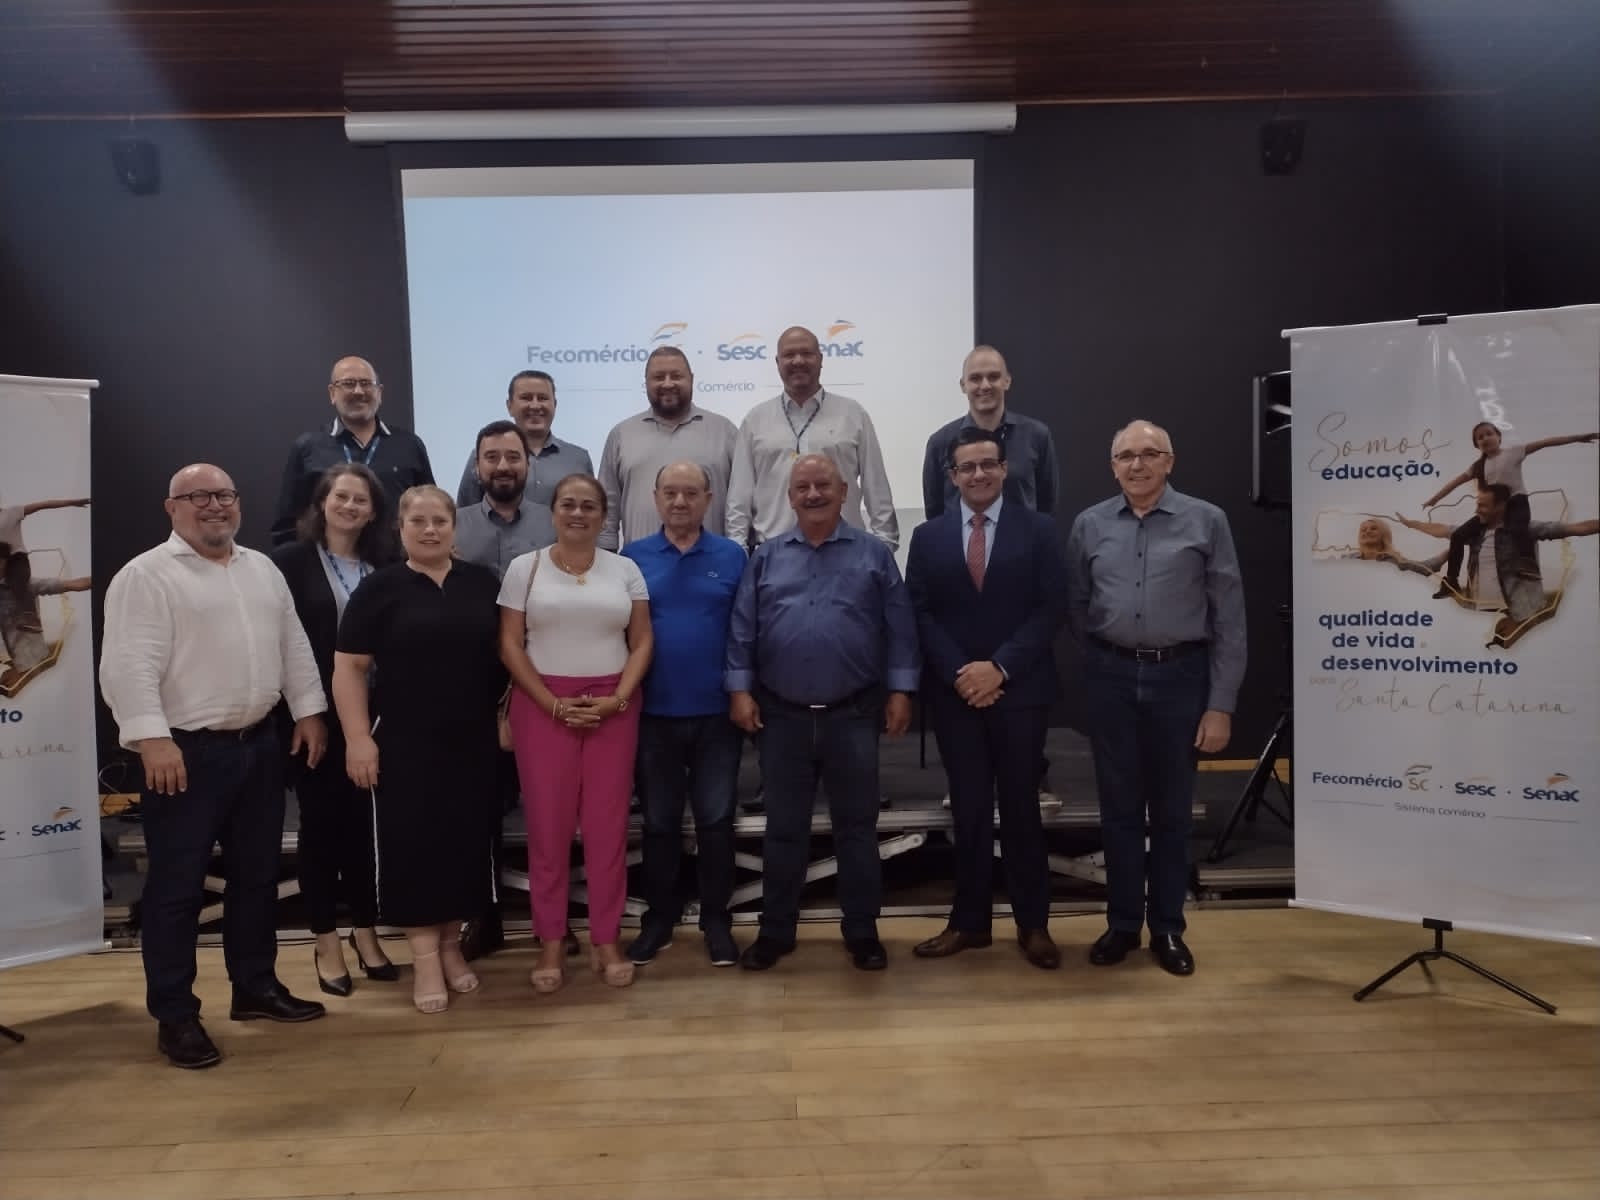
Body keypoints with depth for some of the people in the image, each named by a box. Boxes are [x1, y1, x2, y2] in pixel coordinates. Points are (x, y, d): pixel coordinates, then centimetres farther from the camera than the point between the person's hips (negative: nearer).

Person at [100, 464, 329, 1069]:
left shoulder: (263, 570, 12)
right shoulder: (146, 576, -9)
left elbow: (294, 645, 15)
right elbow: (130, 665, -17)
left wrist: (309, 712, 10)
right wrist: (153, 738, -24)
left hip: (260, 744, 7)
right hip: (186, 752, -7)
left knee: (256, 874, 15)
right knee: (177, 886, 1)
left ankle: (255, 986, 29)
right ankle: (175, 1015, 12)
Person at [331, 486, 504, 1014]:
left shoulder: (483, 583, 6)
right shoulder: (380, 587, -1)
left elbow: (507, 653, 13)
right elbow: (349, 667, -3)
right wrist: (358, 737, -10)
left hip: (472, 742, 3)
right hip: (405, 744, -2)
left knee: (465, 841, 8)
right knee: (412, 842, 0)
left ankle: (451, 945, 24)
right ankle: (424, 955, 11)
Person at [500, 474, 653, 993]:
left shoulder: (625, 570, 6)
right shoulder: (524, 568, 3)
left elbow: (642, 642, 5)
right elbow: (510, 645, -1)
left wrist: (617, 699, -9)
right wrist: (552, 703, -10)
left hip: (612, 708, 1)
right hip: (543, 707, -1)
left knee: (608, 824, 3)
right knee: (548, 825, 2)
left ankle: (606, 940, 14)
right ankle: (550, 942, 14)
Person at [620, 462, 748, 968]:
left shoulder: (731, 557, 1)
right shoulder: (633, 557, 1)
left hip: (718, 712, 0)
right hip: (654, 713, 1)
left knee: (716, 820, 8)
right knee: (659, 822, 12)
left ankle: (716, 919, 22)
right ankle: (659, 917, 26)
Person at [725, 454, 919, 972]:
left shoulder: (875, 554, 2)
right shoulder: (765, 558, 7)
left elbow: (900, 628, 0)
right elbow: (742, 631, 4)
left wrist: (900, 690, -6)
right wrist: (739, 689, -3)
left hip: (853, 715, -1)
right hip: (782, 715, 1)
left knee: (856, 827, 9)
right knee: (784, 829, 11)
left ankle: (862, 931, 21)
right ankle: (775, 931, 23)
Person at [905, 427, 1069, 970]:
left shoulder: (1038, 530, 2)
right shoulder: (927, 536, 7)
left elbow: (1051, 608, -5)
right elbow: (919, 614, 1)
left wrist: (999, 667, -13)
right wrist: (958, 673, -11)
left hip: (1020, 689, -1)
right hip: (954, 692, 1)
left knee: (1020, 806, 6)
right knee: (969, 808, 8)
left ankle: (1032, 923, 18)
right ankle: (970, 920, 18)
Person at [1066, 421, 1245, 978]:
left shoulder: (1206, 521, -3)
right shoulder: (1090, 525, 3)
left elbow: (1229, 619, -4)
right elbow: (1074, 606, 11)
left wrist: (1221, 704, -7)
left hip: (1180, 676, -1)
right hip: (1111, 678, 2)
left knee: (1172, 810, 10)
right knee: (1119, 807, 10)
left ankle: (1167, 928, 23)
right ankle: (1122, 923, 23)